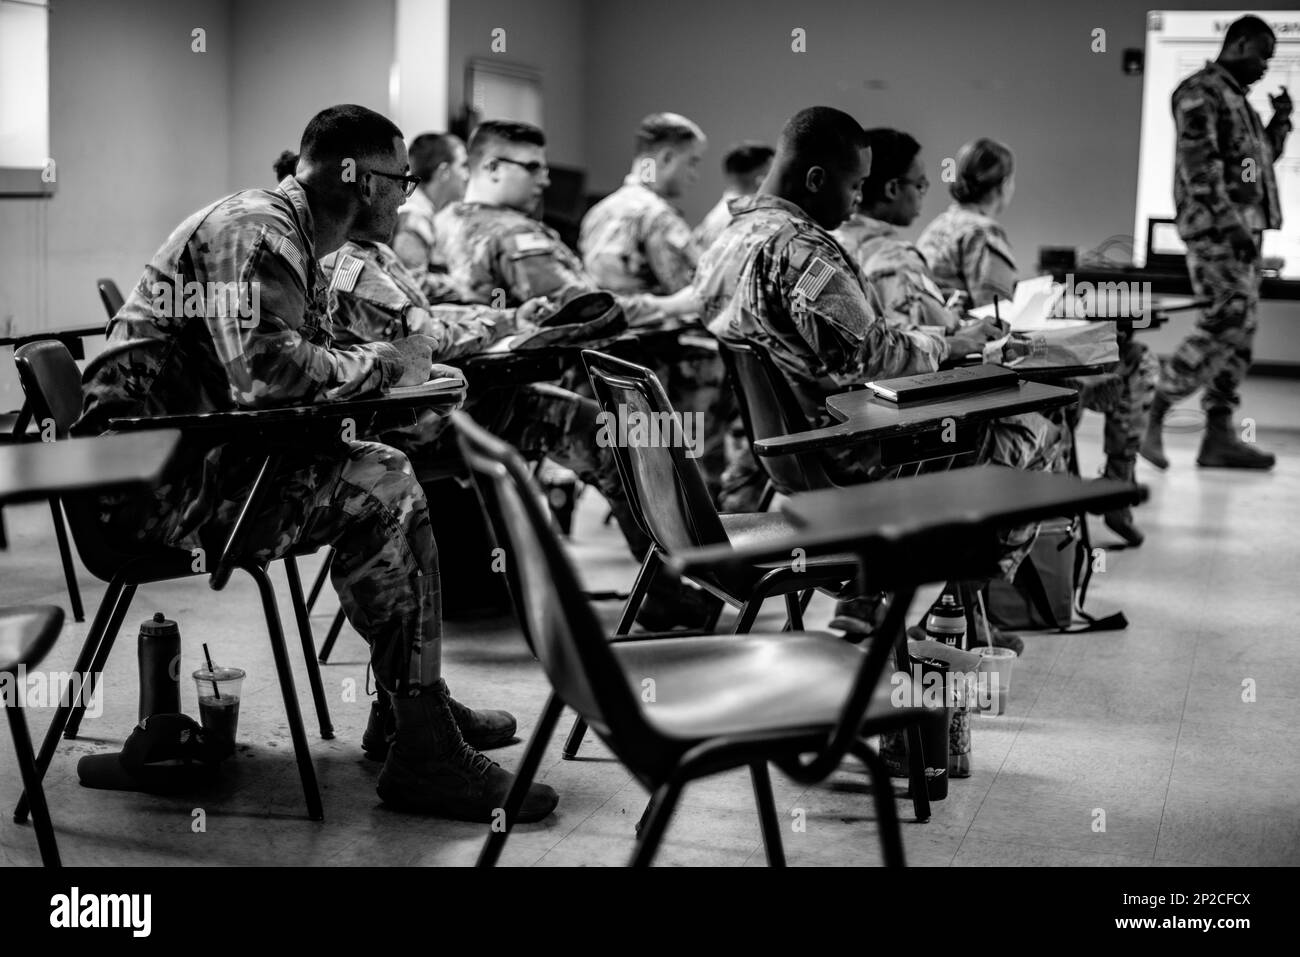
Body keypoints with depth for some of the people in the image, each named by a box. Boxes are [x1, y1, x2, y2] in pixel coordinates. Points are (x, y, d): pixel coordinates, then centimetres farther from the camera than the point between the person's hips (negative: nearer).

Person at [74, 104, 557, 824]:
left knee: (391, 474, 6)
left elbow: (301, 372, 18)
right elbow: (264, 371, -29)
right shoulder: (252, 230, -14)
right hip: (154, 476, -10)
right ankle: (422, 752, -18)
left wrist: (400, 368, 2)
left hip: (203, 456, 10)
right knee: (380, 494, -22)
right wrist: (382, 364, -14)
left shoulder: (297, 246, 19)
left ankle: (414, 702, 15)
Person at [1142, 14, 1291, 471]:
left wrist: (1280, 120, 13)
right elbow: (1201, 167, -16)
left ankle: (1219, 436, 7)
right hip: (1215, 228, -9)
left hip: (1242, 227, 9)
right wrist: (1230, 223, -21)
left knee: (1239, 331, 6)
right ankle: (1151, 416, -7)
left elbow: (1260, 160, 28)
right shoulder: (1200, 92, -7)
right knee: (1227, 321, -15)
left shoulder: (1236, 97, 21)